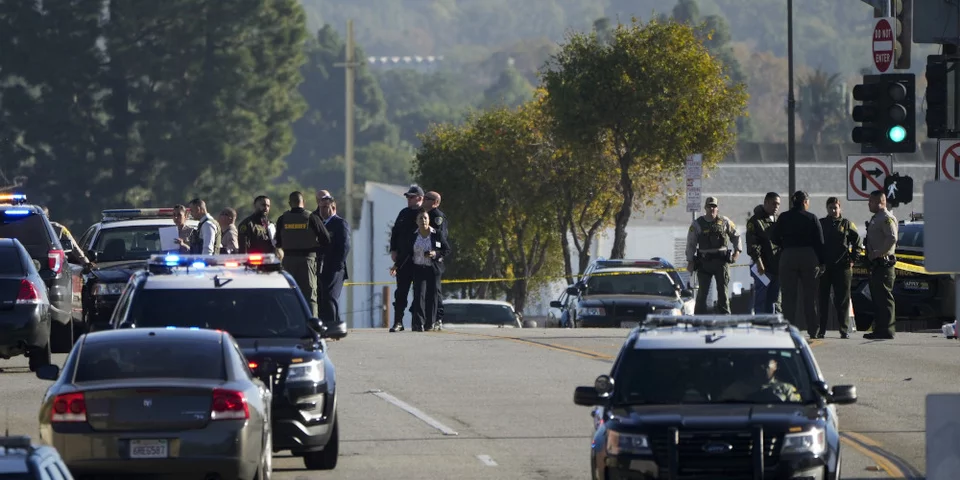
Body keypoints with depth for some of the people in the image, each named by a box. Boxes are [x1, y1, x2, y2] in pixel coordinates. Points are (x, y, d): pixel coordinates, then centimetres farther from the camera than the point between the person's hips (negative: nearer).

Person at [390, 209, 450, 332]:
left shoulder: (437, 235, -2)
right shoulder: (412, 236, 2)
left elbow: (447, 250, 4)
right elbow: (405, 252, 6)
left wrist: (436, 254, -13)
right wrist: (396, 265, -3)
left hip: (434, 269, 0)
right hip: (419, 269, 0)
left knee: (431, 296, 0)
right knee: (419, 294, -12)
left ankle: (429, 324, 9)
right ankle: (418, 323, -15)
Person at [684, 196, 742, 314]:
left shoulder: (725, 222, 6)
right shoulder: (697, 224, 5)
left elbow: (736, 236, 17)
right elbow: (691, 243, 6)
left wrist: (737, 250, 3)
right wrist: (690, 261, 0)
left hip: (721, 260, 0)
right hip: (704, 261, 0)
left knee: (722, 289, 1)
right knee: (703, 290, -1)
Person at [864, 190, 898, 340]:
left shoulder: (887, 218, -12)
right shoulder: (875, 219, 20)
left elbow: (892, 238, -24)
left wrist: (878, 253, -21)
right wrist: (870, 254, 12)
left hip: (883, 264, -11)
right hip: (876, 265, 11)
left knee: (884, 297, -10)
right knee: (877, 298, 12)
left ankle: (887, 330, -11)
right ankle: (879, 330, 17)